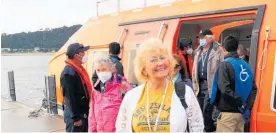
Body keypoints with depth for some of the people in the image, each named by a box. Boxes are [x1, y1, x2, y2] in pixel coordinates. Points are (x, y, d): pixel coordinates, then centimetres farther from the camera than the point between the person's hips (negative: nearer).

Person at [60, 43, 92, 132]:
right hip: (74, 114, -9)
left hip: (83, 112, 9)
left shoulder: (78, 69, 8)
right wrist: (75, 117, -21)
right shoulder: (68, 72, -21)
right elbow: (70, 97, -23)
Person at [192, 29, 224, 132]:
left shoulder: (218, 50, -5)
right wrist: (195, 85, 14)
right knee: (201, 110, 13)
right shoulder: (198, 51, 16)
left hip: (211, 84, -7)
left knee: (207, 110, -6)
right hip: (200, 84, 7)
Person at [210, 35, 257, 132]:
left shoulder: (225, 64, -12)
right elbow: (253, 88, 5)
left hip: (228, 112, -7)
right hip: (241, 112, 7)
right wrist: (247, 107, 1)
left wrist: (240, 103, -15)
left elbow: (225, 89, -23)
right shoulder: (245, 65, 8)